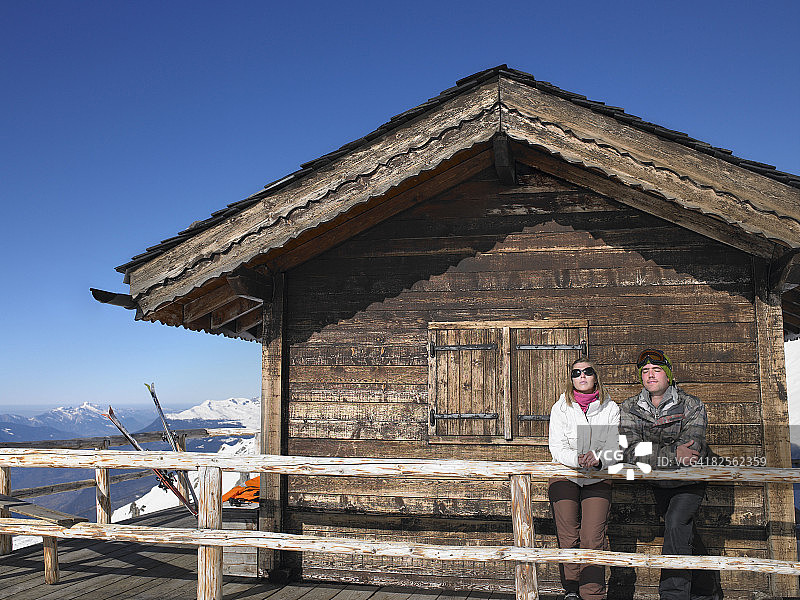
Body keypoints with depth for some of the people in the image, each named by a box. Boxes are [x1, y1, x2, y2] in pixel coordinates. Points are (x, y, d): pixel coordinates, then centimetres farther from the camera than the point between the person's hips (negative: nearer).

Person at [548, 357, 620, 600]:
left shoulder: (610, 409, 1)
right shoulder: (560, 408, -1)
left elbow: (613, 448, -6)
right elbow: (557, 449, -9)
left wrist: (597, 459, -27)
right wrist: (578, 459, -28)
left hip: (597, 480, 0)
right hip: (565, 477, 0)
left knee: (592, 539, -9)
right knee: (568, 539, -3)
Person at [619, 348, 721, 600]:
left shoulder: (692, 406, -15)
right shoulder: (630, 408, -7)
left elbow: (690, 451, -28)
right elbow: (629, 450, -22)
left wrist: (649, 454, -32)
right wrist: (672, 454, -34)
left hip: (688, 482, -4)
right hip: (659, 484, 4)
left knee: (675, 526, -24)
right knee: (685, 537, 16)